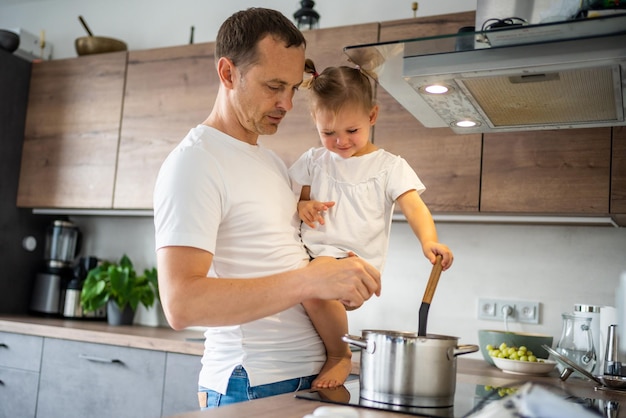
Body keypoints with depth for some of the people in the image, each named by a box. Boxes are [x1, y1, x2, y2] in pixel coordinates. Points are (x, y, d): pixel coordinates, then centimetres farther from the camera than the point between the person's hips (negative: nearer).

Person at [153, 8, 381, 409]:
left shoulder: (273, 162, 13)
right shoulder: (194, 161, -15)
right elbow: (181, 304, -25)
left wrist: (341, 277, 0)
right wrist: (310, 280, -31)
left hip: (308, 376, 8)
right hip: (251, 386, -8)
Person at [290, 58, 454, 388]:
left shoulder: (389, 166, 6)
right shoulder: (313, 161, 17)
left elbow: (414, 207, -7)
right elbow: (295, 200, 22)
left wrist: (429, 240, -28)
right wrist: (300, 207, -4)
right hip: (310, 255, 7)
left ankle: (340, 356, -10)